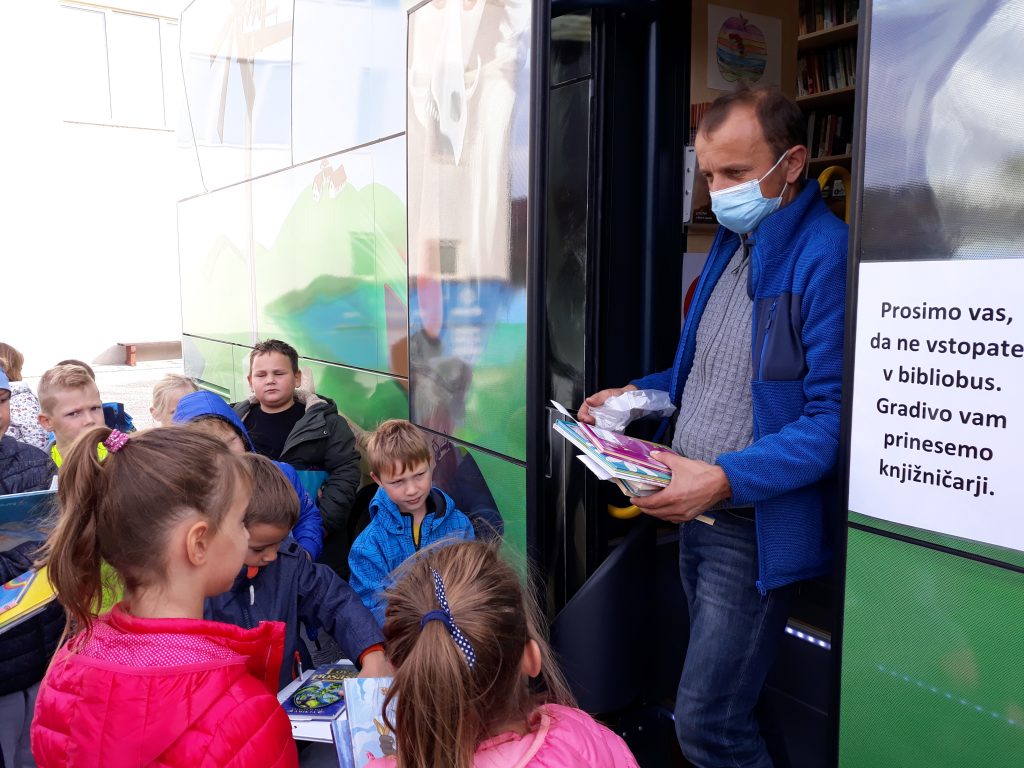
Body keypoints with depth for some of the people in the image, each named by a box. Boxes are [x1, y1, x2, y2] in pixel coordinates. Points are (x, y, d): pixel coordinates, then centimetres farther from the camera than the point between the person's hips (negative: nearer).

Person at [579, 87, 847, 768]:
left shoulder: (828, 256, -17)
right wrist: (636, 395, 8)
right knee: (717, 691, 20)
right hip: (694, 513, 9)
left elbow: (832, 419, -22)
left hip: (756, 527, -8)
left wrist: (727, 478, -31)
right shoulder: (733, 243, 12)